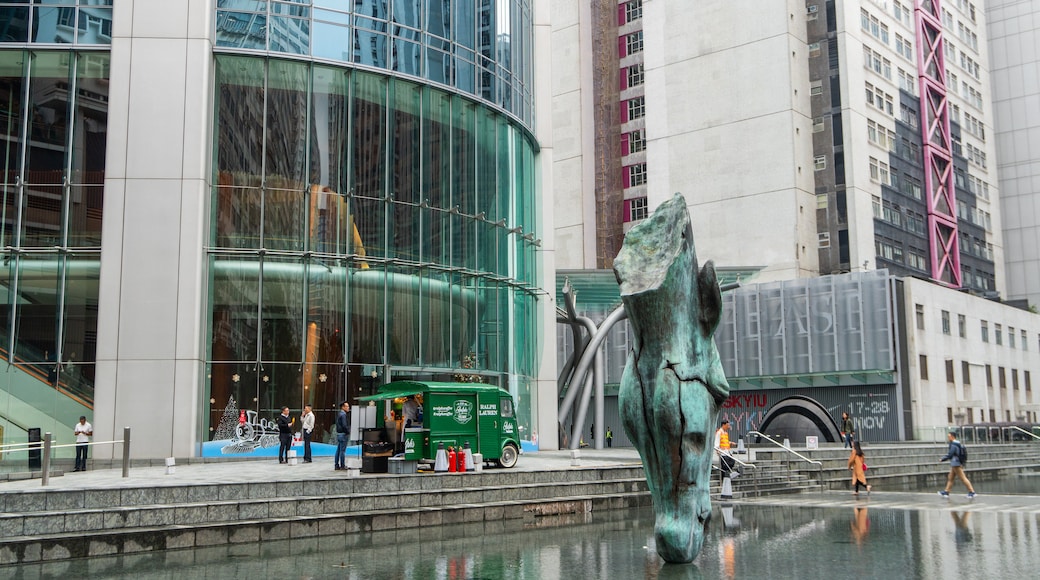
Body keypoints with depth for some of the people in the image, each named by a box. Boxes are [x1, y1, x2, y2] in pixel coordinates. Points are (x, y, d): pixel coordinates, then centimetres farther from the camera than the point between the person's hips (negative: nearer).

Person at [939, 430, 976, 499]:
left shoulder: (953, 445, -17)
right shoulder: (958, 444, 14)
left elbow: (949, 455, -19)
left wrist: (942, 459, -7)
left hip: (956, 465, -10)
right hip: (955, 465, 10)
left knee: (963, 478, -7)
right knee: (950, 478, 13)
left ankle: (972, 492, -6)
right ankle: (946, 492, 17)